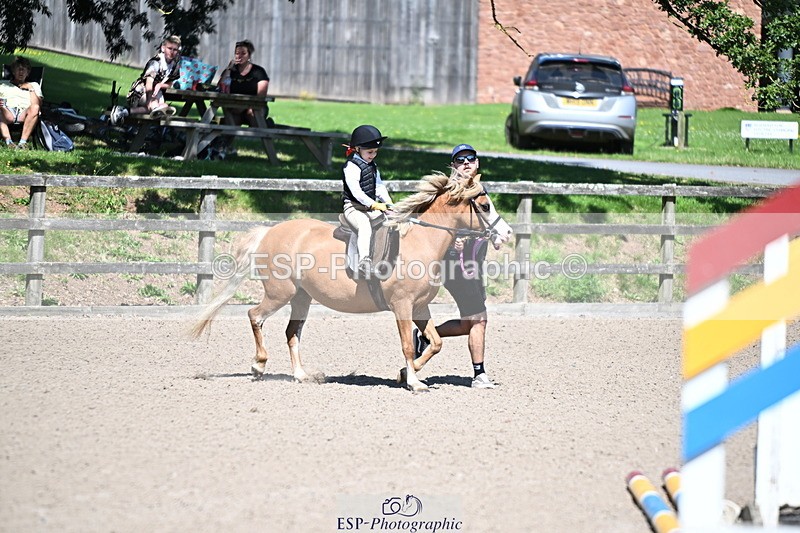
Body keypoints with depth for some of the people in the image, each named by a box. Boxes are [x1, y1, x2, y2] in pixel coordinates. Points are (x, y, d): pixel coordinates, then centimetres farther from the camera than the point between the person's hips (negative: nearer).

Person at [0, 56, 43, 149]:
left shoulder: (34, 85, 33)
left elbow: (38, 105, 16)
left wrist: (31, 89, 8)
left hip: (24, 114, 1)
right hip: (8, 113, -1)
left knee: (35, 108, -35)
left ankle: (23, 141, -44)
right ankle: (8, 141, -49)